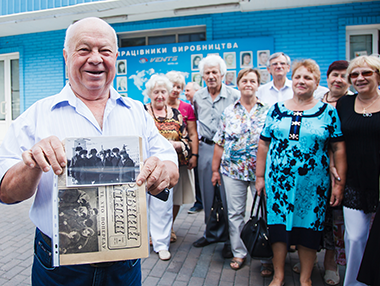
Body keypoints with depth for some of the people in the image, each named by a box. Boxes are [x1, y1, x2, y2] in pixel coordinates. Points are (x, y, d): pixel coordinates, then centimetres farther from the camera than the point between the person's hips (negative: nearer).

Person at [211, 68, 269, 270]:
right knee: (235, 213, 7)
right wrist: (215, 169, 4)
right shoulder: (228, 112, 6)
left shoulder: (268, 110, 2)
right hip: (233, 170, 2)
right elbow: (219, 143, 7)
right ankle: (239, 252, 23)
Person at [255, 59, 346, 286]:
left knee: (308, 229, 9)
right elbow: (264, 144, 6)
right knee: (278, 226, 9)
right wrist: (260, 176, 4)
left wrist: (340, 183, -5)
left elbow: (339, 149, 0)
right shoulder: (277, 109, 5)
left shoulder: (328, 112, 1)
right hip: (278, 180, 2)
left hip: (313, 183, -1)